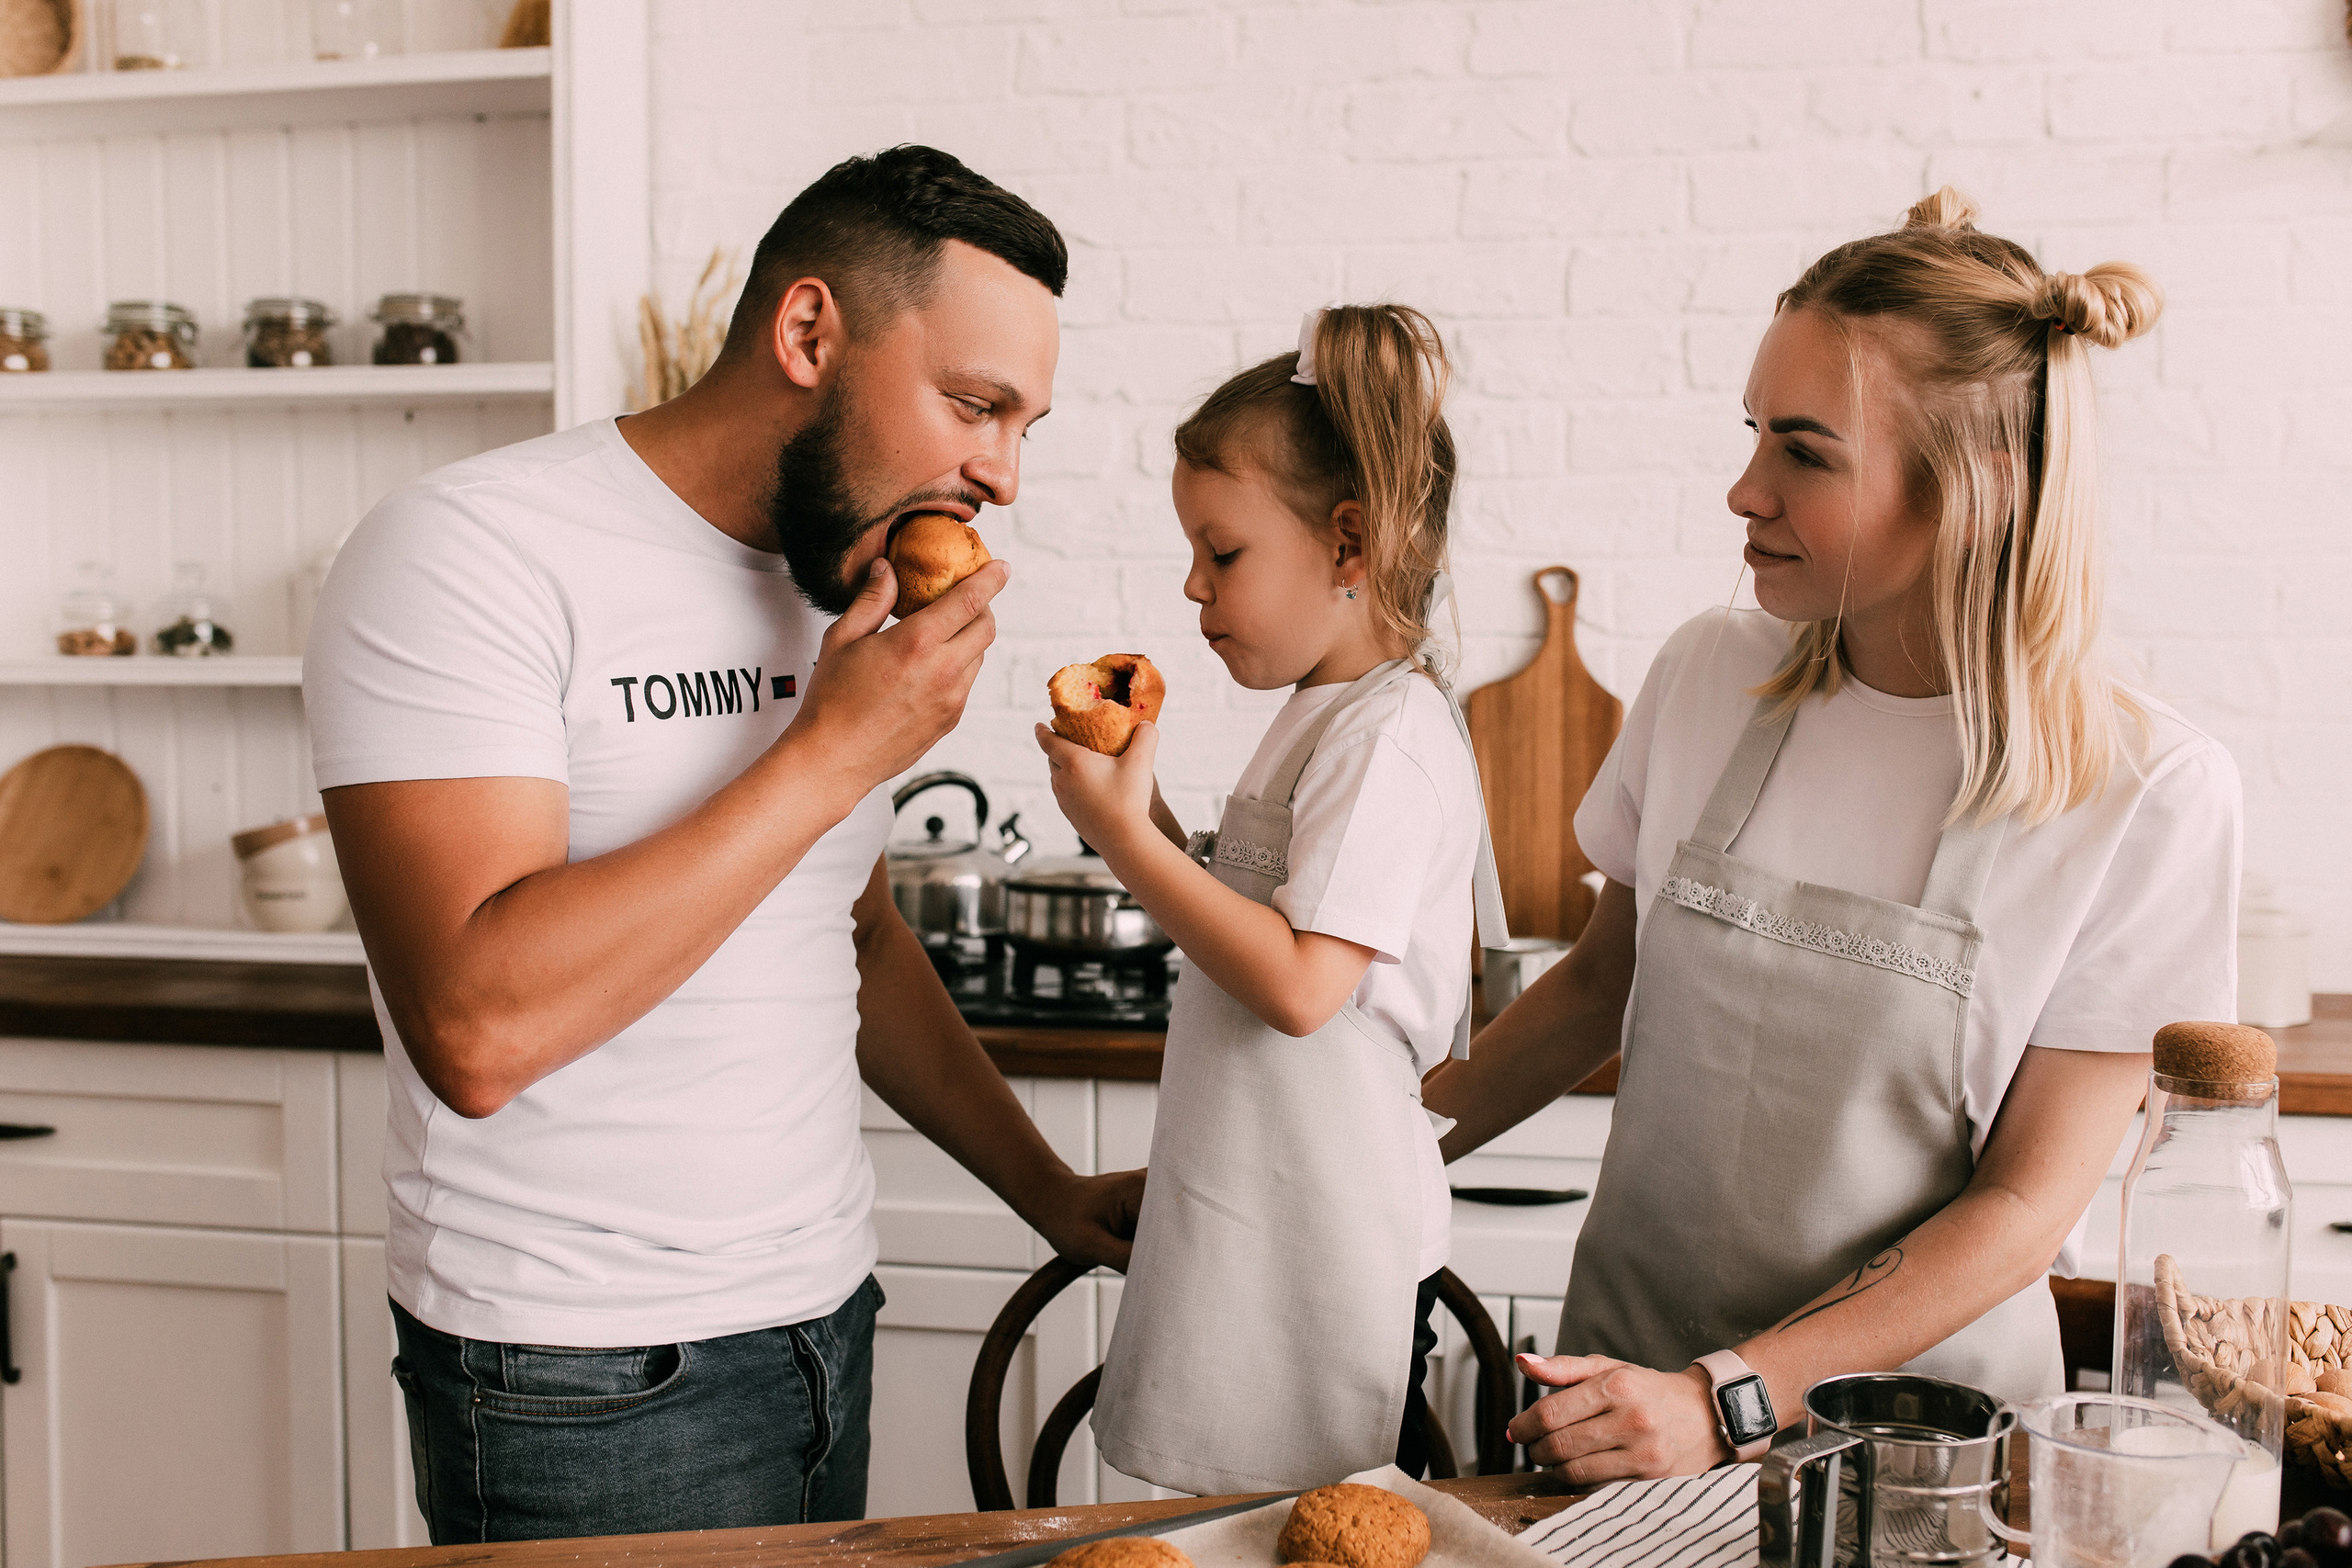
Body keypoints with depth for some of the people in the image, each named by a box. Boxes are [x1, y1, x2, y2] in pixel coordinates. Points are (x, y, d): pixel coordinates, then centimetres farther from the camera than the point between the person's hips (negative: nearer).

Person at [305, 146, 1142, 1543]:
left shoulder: (836, 586, 7)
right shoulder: (464, 556, -17)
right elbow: (478, 1029, -29)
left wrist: (1047, 1189, 17)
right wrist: (834, 754, -23)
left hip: (823, 1315, 8)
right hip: (585, 1384, -7)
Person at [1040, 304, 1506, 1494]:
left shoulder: (1389, 736, -18)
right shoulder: (1324, 715, 13)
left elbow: (1299, 983, -25)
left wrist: (1125, 836, -20)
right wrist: (1140, 812, 4)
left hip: (1322, 1260, -9)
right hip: (1255, 1224, 10)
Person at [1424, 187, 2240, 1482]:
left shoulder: (2150, 790, -15)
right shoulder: (1709, 676, -5)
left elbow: (2030, 1199, -13)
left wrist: (1731, 1399, -19)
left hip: (1917, 1401, -2)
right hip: (1626, 1365, 3)